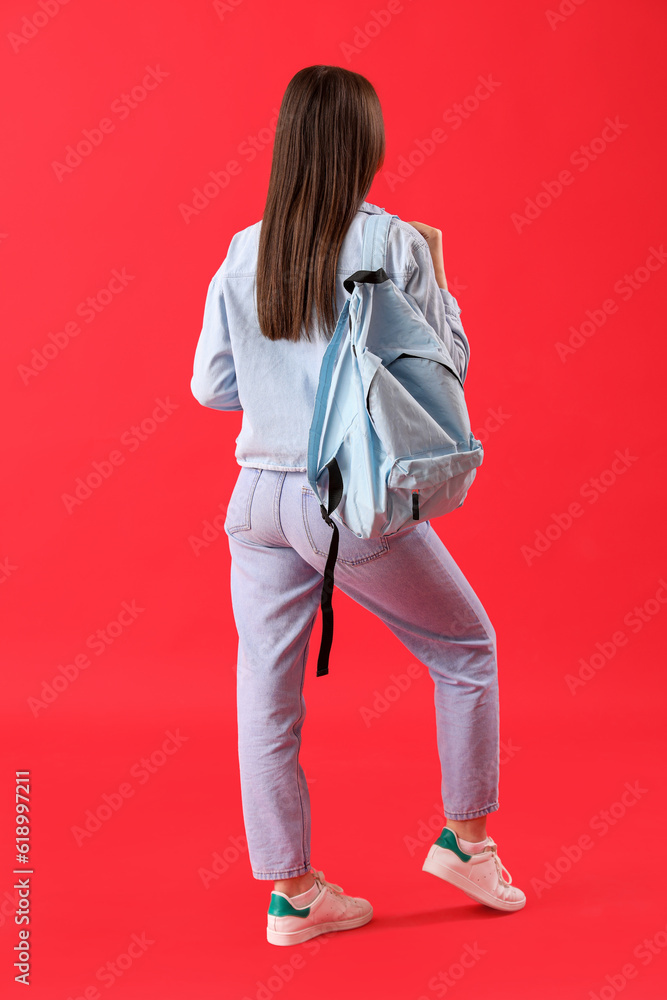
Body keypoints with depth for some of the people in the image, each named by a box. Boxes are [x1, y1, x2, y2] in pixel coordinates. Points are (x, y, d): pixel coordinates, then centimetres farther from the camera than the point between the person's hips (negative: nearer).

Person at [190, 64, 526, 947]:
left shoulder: (244, 254, 4)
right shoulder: (395, 246, -8)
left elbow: (211, 386, 9)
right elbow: (450, 367, -1)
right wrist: (437, 277, 13)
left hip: (260, 499, 4)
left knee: (268, 696, 10)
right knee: (468, 649, 18)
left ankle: (292, 891, 22)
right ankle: (465, 837, 26)